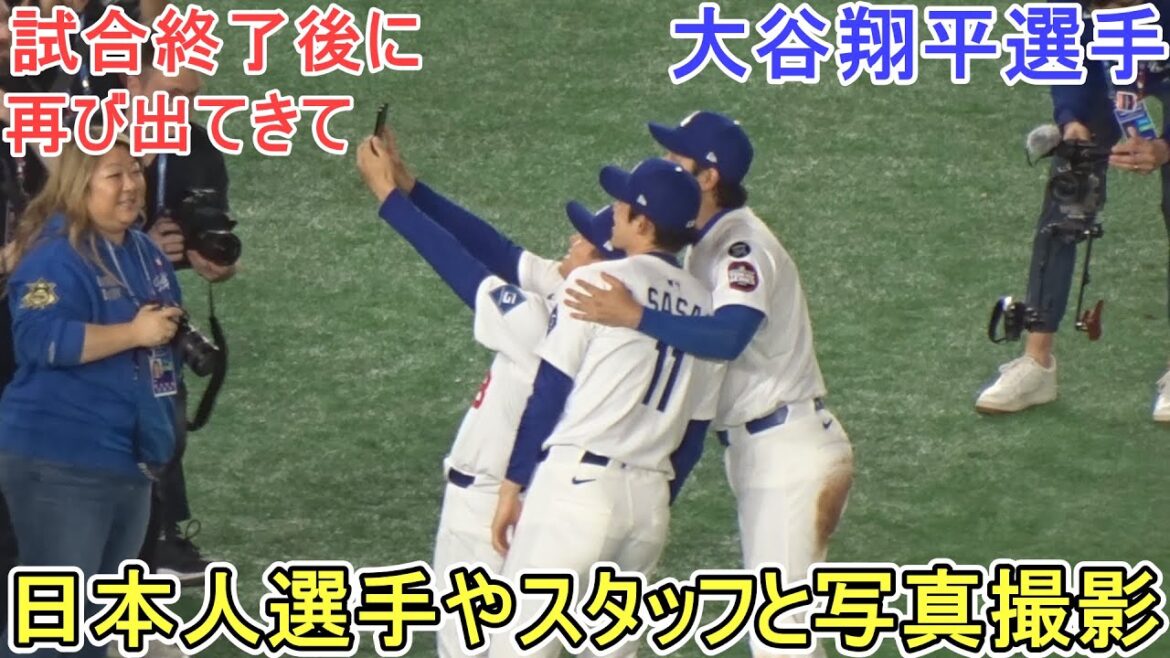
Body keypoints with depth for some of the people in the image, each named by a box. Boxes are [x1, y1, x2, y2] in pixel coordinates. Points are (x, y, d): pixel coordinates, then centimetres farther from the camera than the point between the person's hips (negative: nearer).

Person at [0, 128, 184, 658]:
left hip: (130, 458, 9)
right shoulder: (55, 255, -15)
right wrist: (133, 333, -25)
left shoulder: (144, 252, 13)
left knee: (104, 612, 18)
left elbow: (163, 324, 28)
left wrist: (168, 327, 5)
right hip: (61, 464, -9)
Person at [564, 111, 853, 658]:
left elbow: (728, 337, -37)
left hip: (790, 455, -10)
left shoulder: (742, 245, -19)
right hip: (757, 452, 10)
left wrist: (634, 316, -45)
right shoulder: (704, 246, 13)